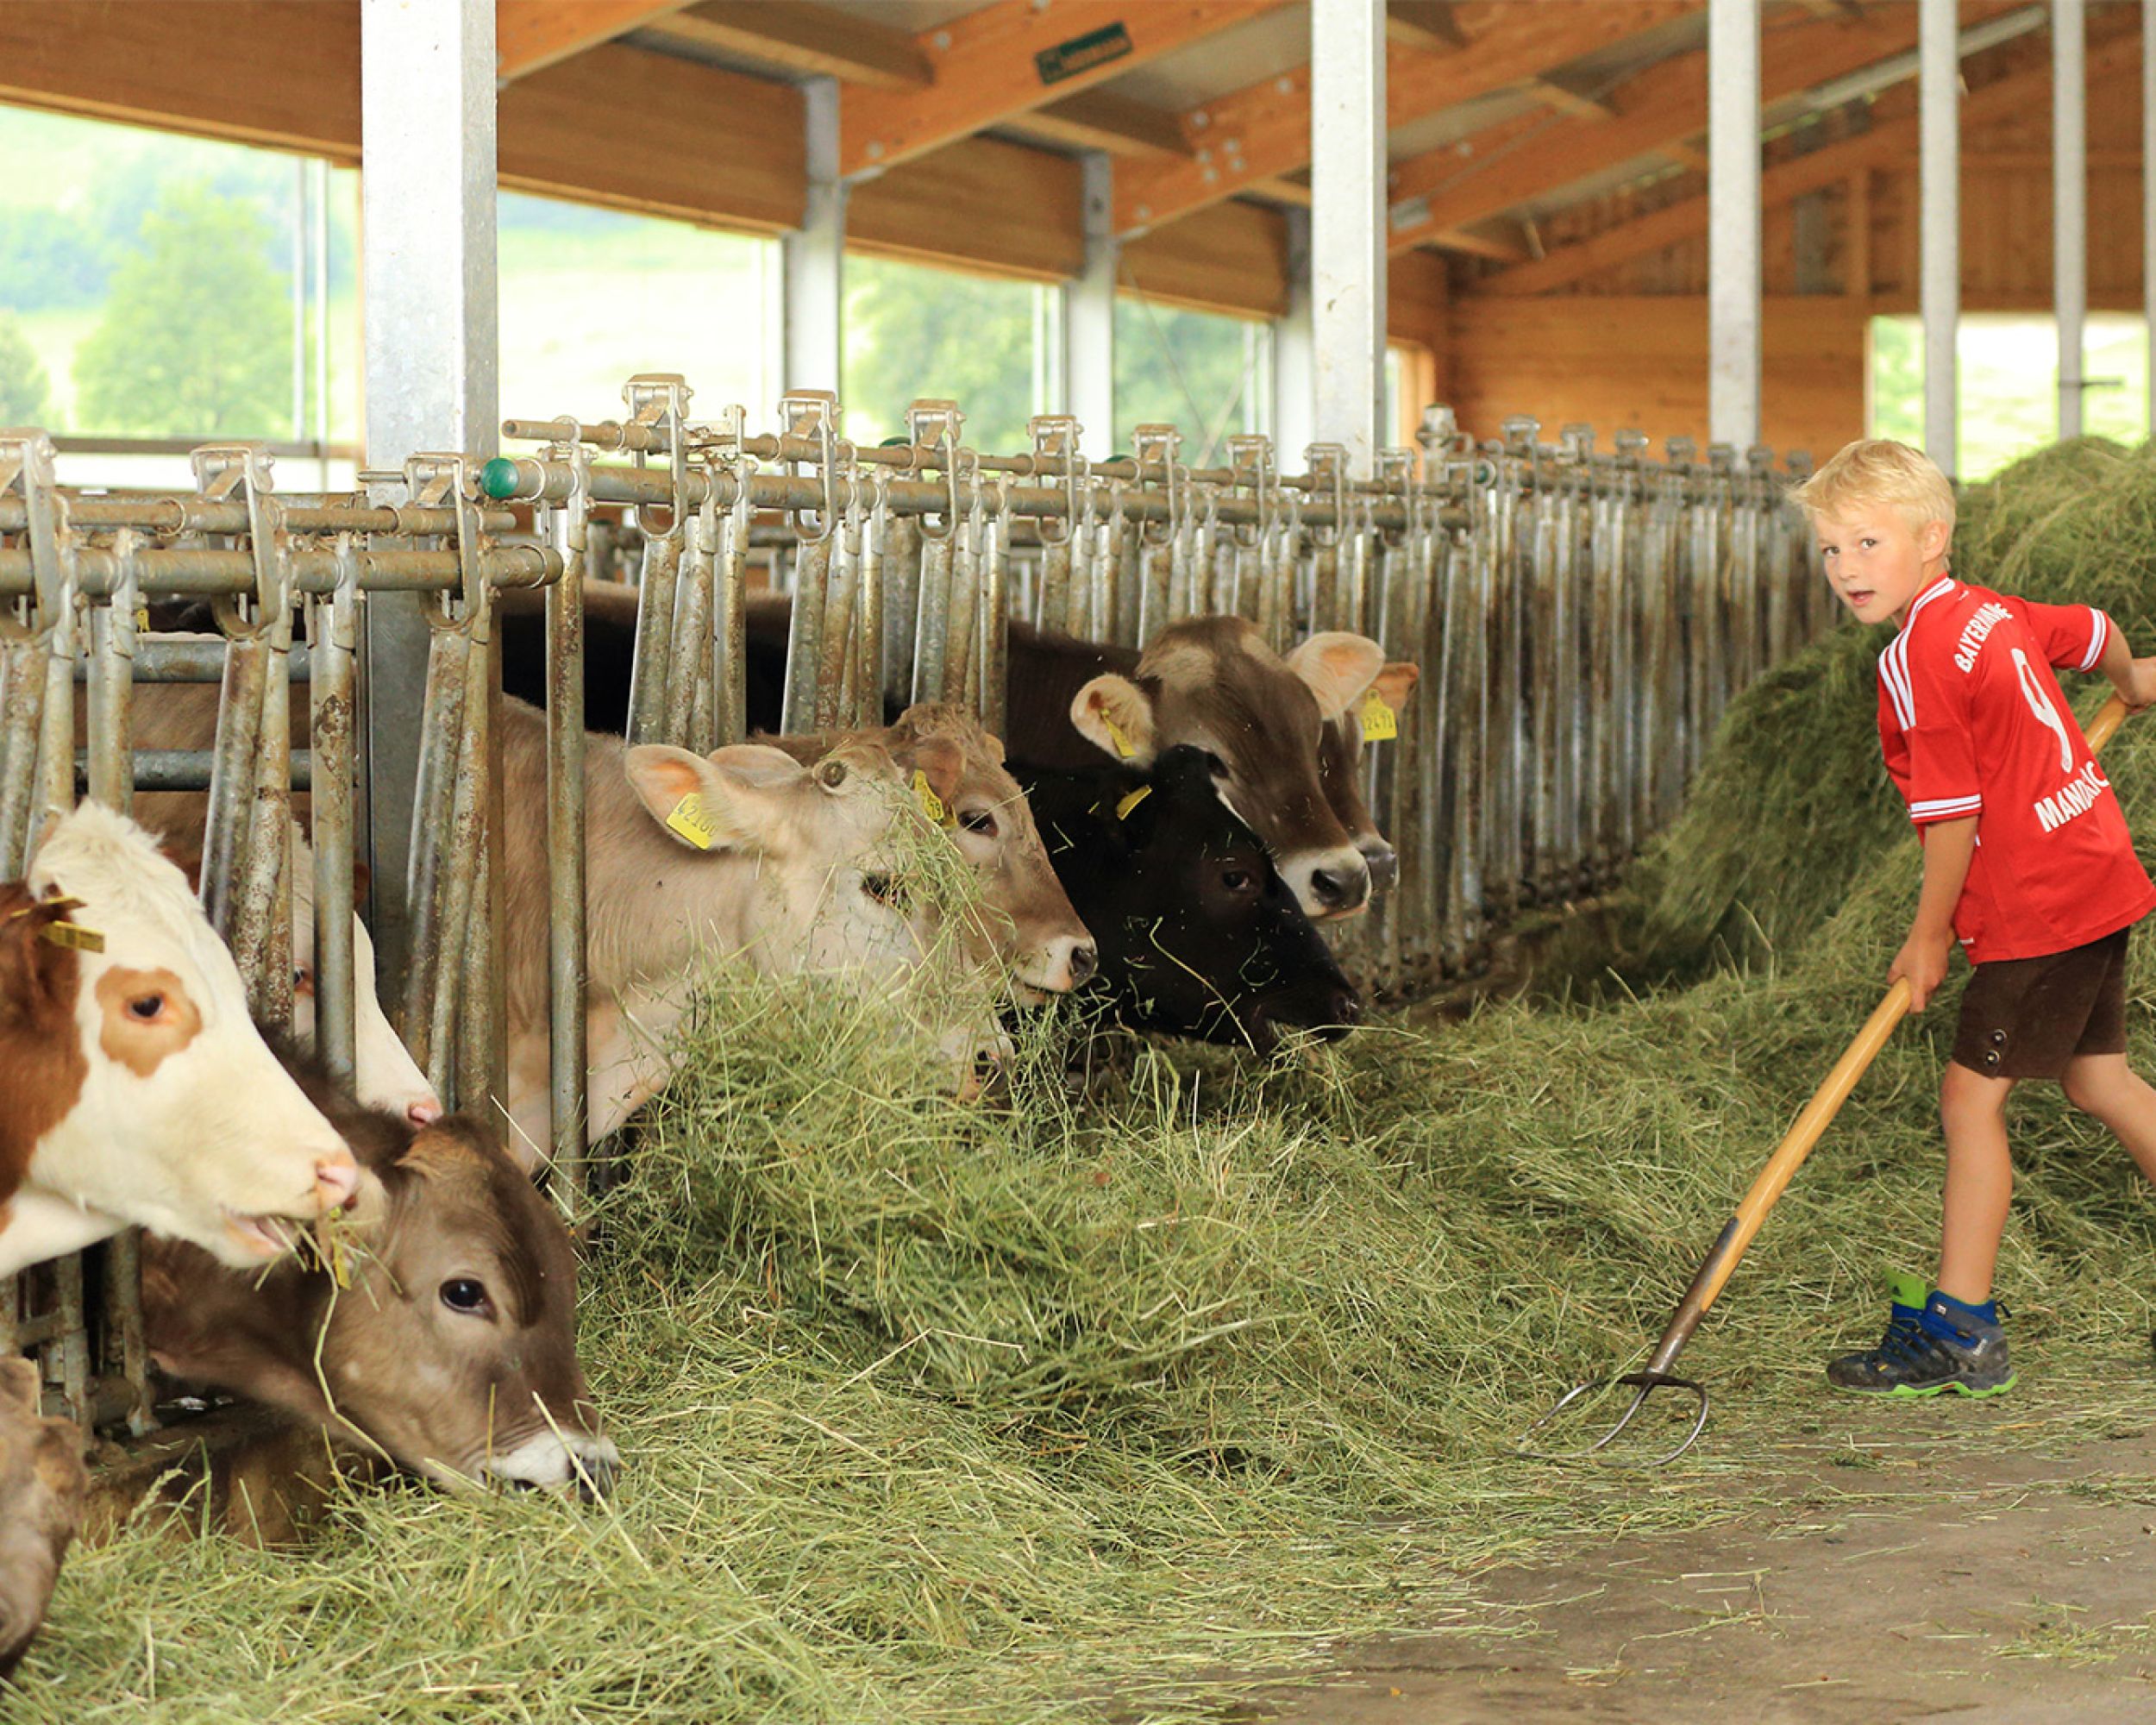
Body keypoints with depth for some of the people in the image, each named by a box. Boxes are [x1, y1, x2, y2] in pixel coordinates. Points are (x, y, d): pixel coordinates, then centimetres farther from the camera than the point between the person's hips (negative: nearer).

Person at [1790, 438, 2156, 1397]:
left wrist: (1930, 936, -8)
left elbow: (1954, 819, -19)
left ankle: (1959, 1331, -2)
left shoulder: (1917, 664, -19)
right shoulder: (1994, 614, 6)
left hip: (2037, 906, -10)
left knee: (1972, 1095, -5)